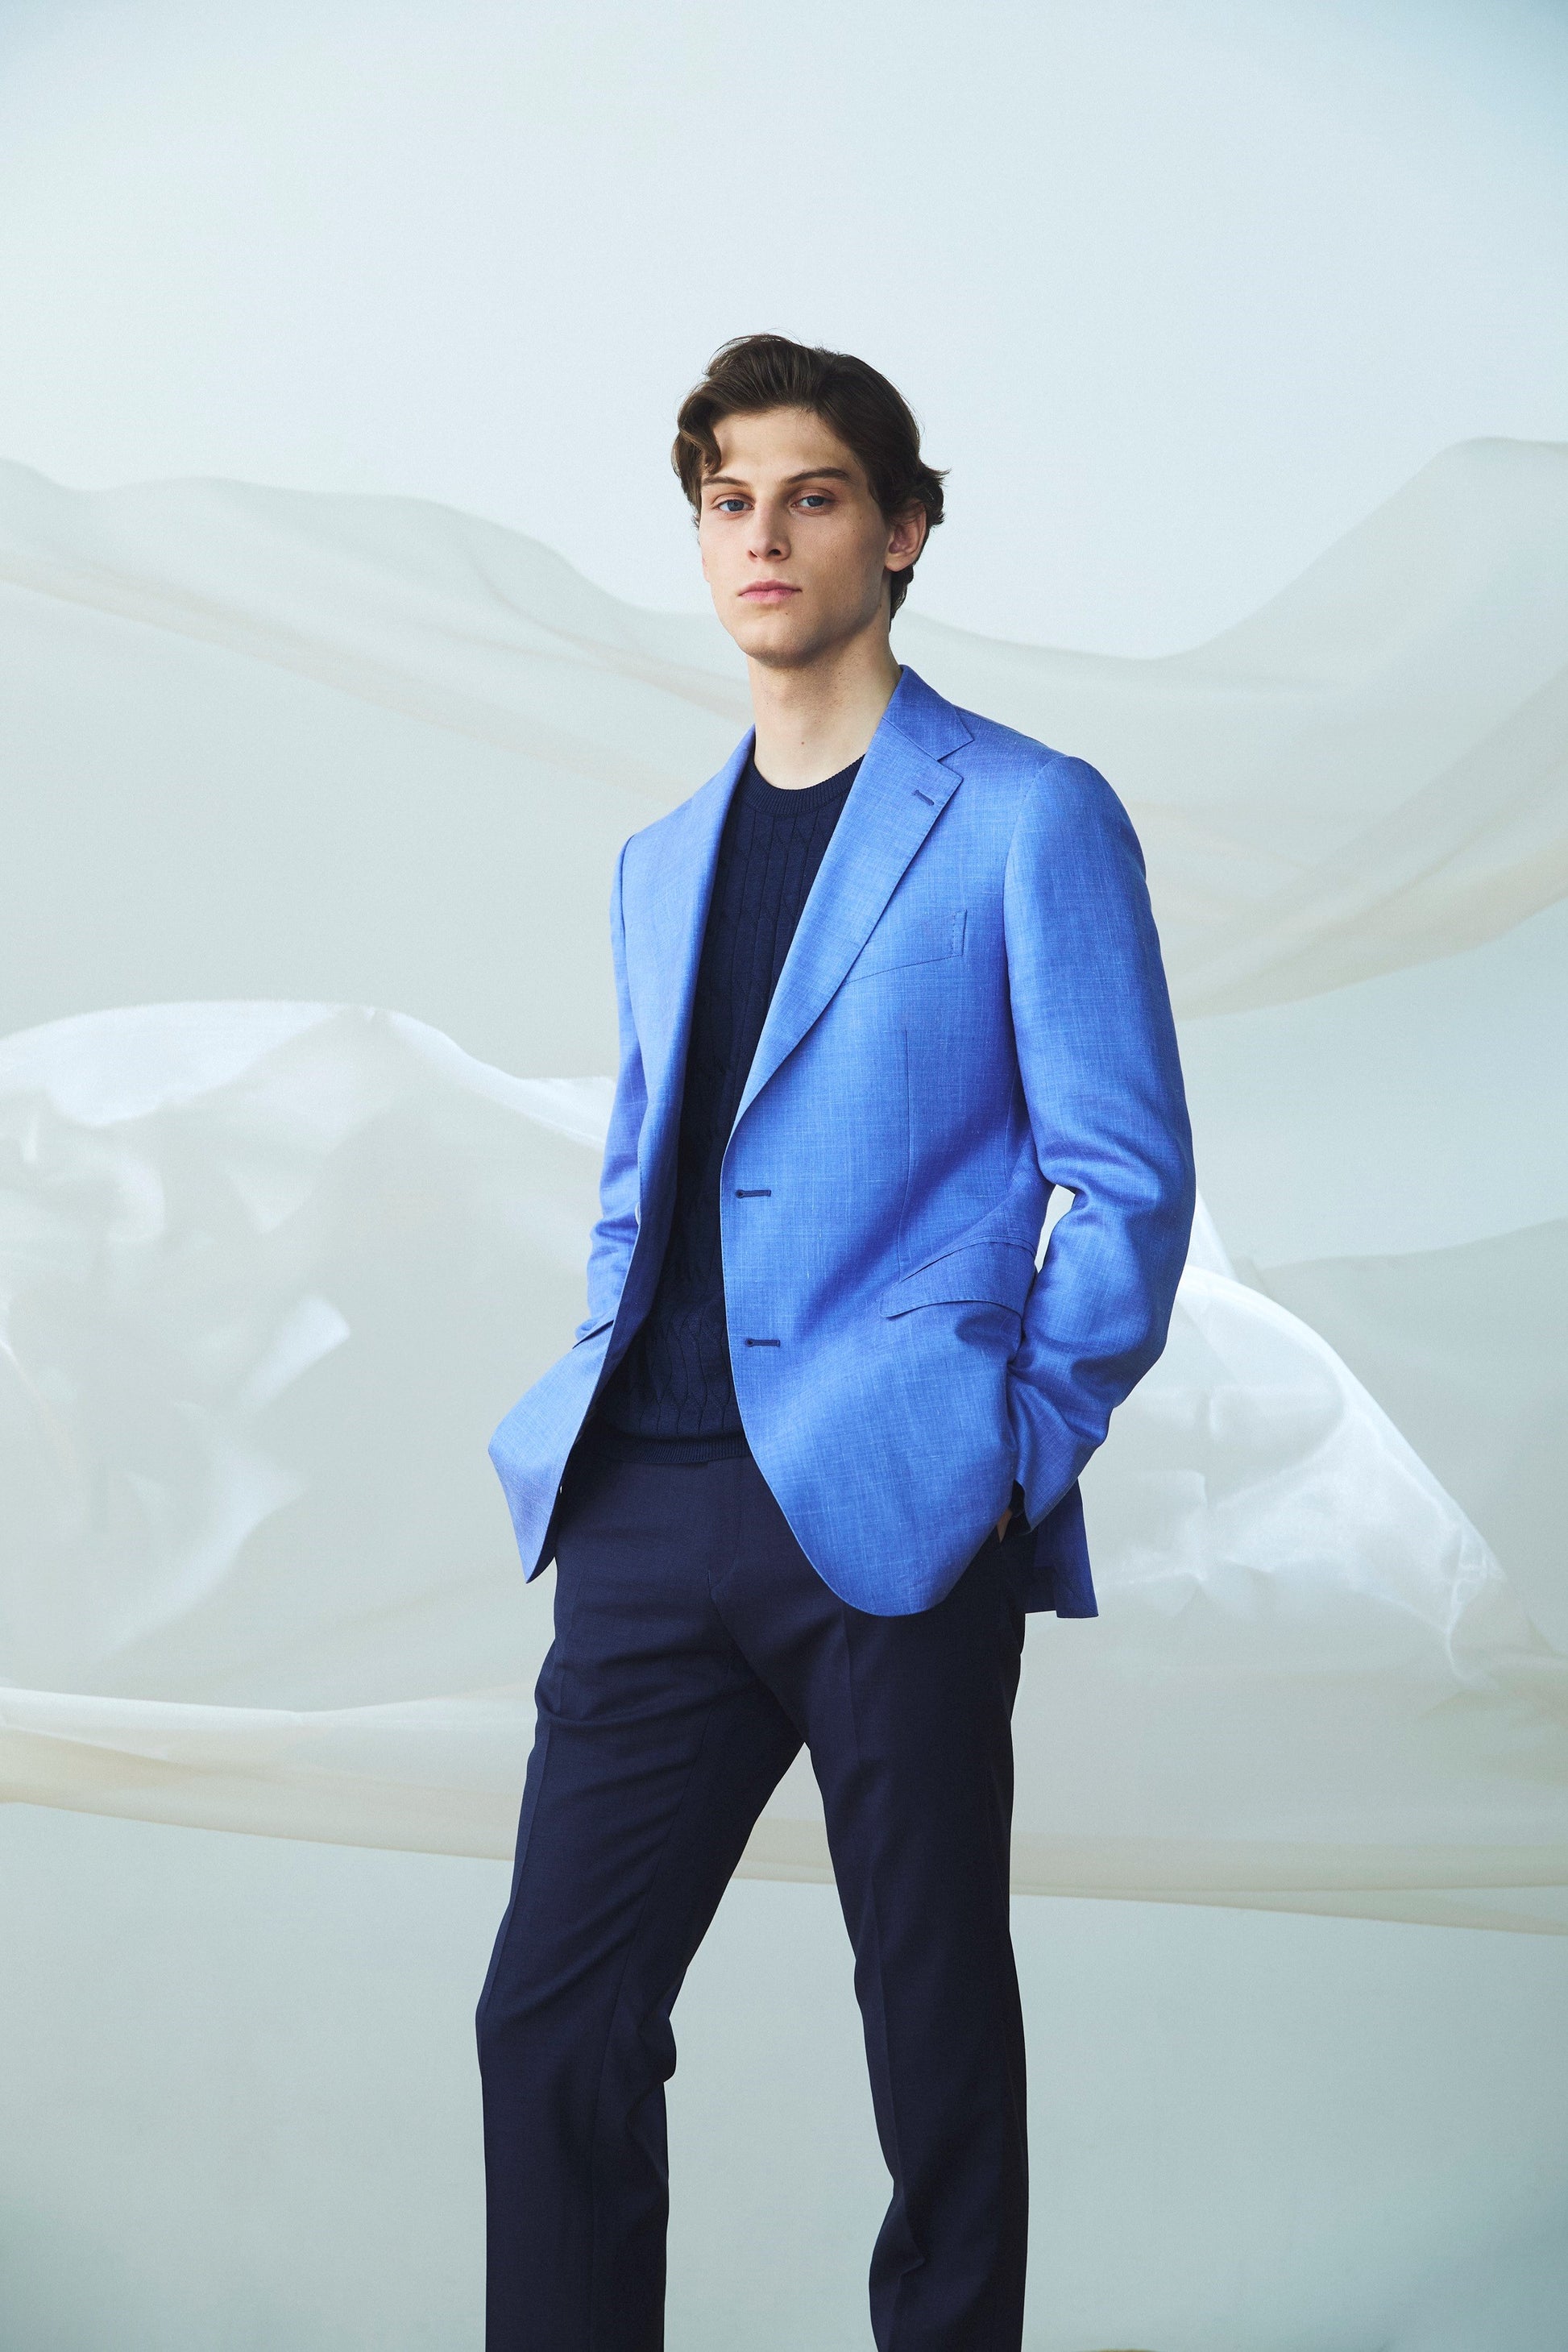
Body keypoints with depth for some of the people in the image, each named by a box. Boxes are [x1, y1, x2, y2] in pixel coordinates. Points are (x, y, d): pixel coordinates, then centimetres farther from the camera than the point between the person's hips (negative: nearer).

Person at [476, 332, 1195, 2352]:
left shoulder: (1028, 820, 0)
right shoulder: (660, 861, 19)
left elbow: (1126, 1181, -2)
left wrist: (1018, 1453, -9)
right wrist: (593, 1417, 11)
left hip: (891, 1508, -5)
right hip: (653, 1512, 5)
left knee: (933, 2035, 4)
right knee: (553, 2015, 3)